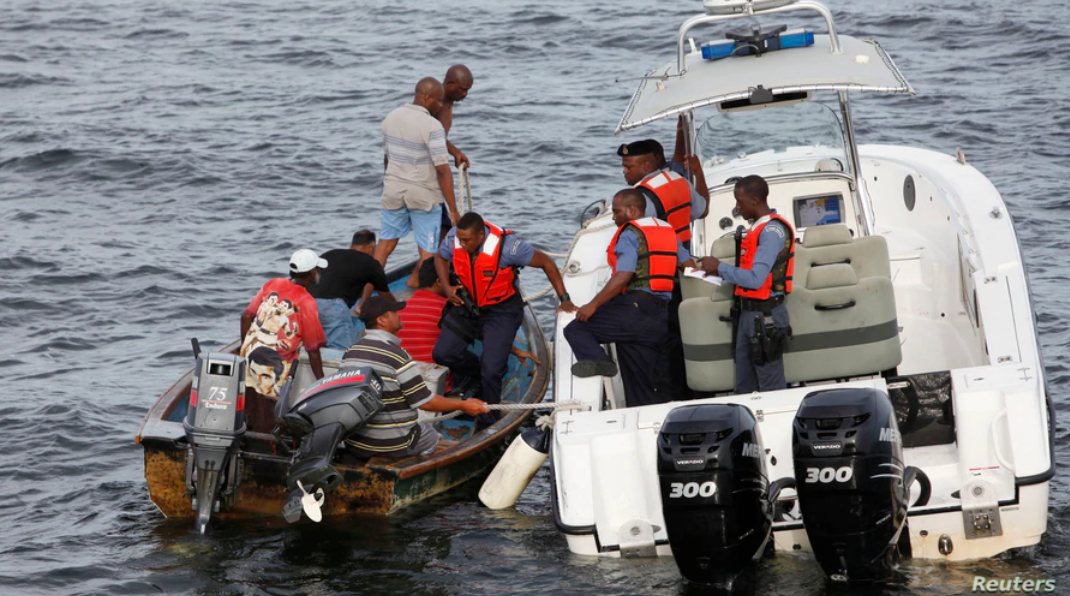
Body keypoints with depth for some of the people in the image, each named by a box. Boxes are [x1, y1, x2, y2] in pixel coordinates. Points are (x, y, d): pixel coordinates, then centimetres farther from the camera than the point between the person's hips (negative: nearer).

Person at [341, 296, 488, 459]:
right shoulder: (397, 355, -20)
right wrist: (463, 405, -4)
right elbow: (425, 402, -16)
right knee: (432, 436, 22)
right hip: (393, 446, -6)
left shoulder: (350, 353, 1)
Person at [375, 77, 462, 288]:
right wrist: (453, 210, -17)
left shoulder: (392, 118, 2)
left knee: (387, 241, 18)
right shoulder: (432, 126, -20)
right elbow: (443, 170, -21)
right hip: (424, 195, -7)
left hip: (393, 192, 7)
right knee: (427, 250, 5)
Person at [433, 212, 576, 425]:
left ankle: (487, 423, 4)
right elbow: (440, 258, 8)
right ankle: (483, 374, 23)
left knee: (491, 369, -15)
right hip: (469, 304, 5)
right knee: (443, 354, -5)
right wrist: (447, 288, -9)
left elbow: (546, 262, -17)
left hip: (502, 310, -5)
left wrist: (564, 299, -15)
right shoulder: (455, 239, -18)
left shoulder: (505, 246, -30)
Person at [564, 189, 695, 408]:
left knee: (576, 329, -7)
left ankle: (596, 360, -34)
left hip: (634, 307, -8)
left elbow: (623, 276, -18)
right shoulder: (669, 231, 19)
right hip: (659, 318, 8)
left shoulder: (630, 234, -6)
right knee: (641, 383, 12)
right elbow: (689, 266, 18)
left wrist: (593, 305, -16)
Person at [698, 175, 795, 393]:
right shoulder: (757, 228, 15)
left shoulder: (772, 231, -16)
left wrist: (719, 267, -11)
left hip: (766, 316, -10)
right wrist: (719, 272, 7)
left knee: (771, 388, -3)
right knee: (744, 388, 13)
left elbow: (755, 279, -22)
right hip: (748, 313, 10)